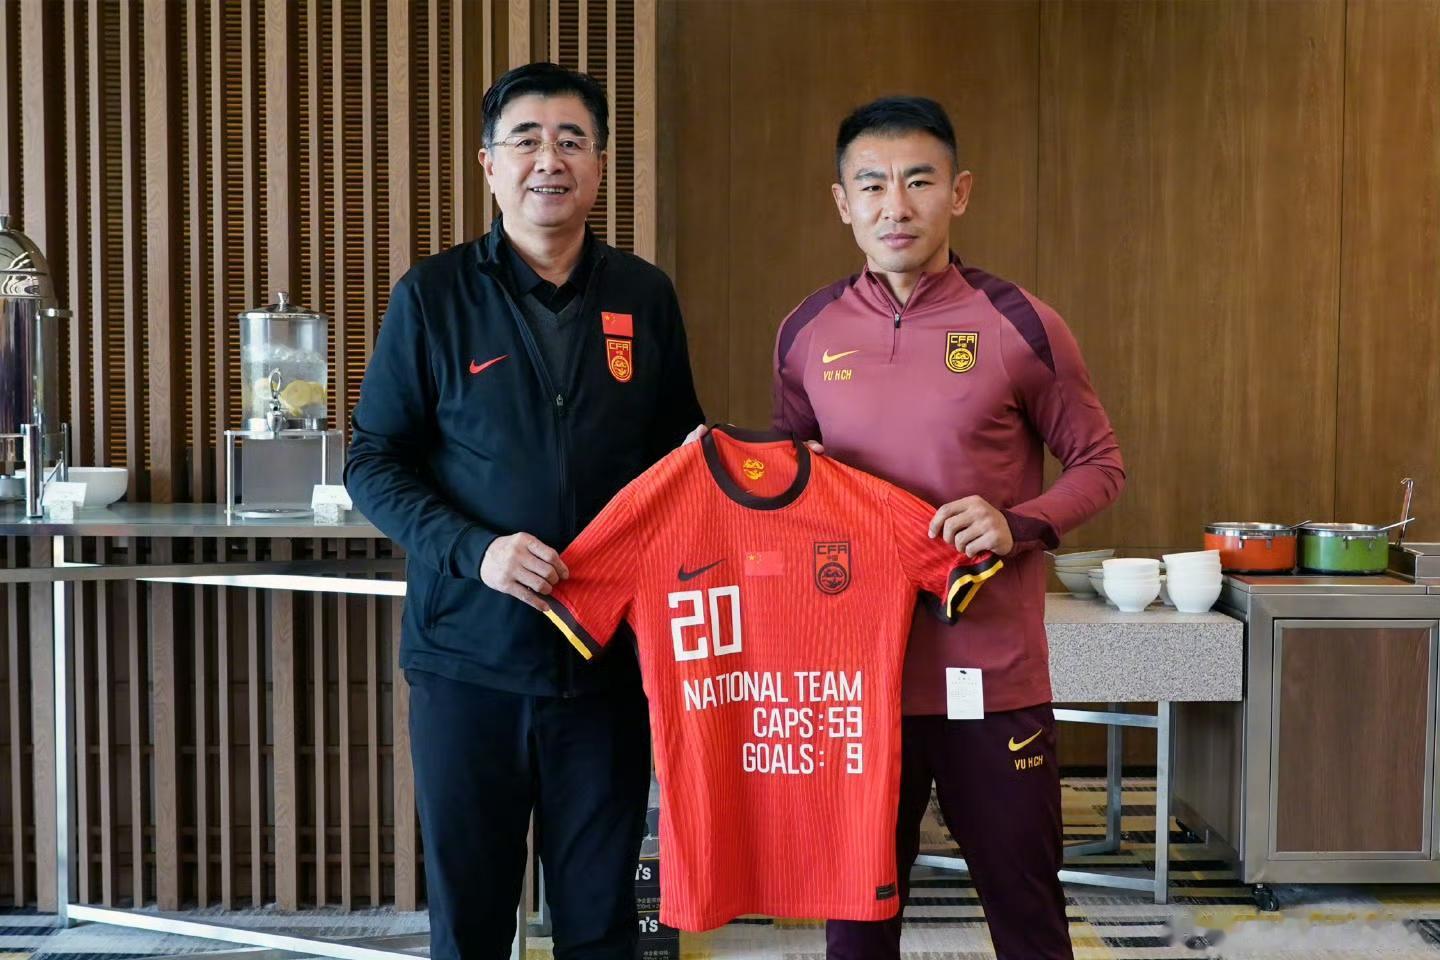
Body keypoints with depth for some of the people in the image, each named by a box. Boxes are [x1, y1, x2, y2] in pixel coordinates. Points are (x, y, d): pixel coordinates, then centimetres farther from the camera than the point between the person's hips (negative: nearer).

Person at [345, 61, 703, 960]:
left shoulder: (645, 296, 5)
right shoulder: (432, 296, -1)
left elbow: (679, 451, 14)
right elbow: (374, 464, -1)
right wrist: (475, 551, -16)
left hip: (610, 655, 2)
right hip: (469, 653, -1)